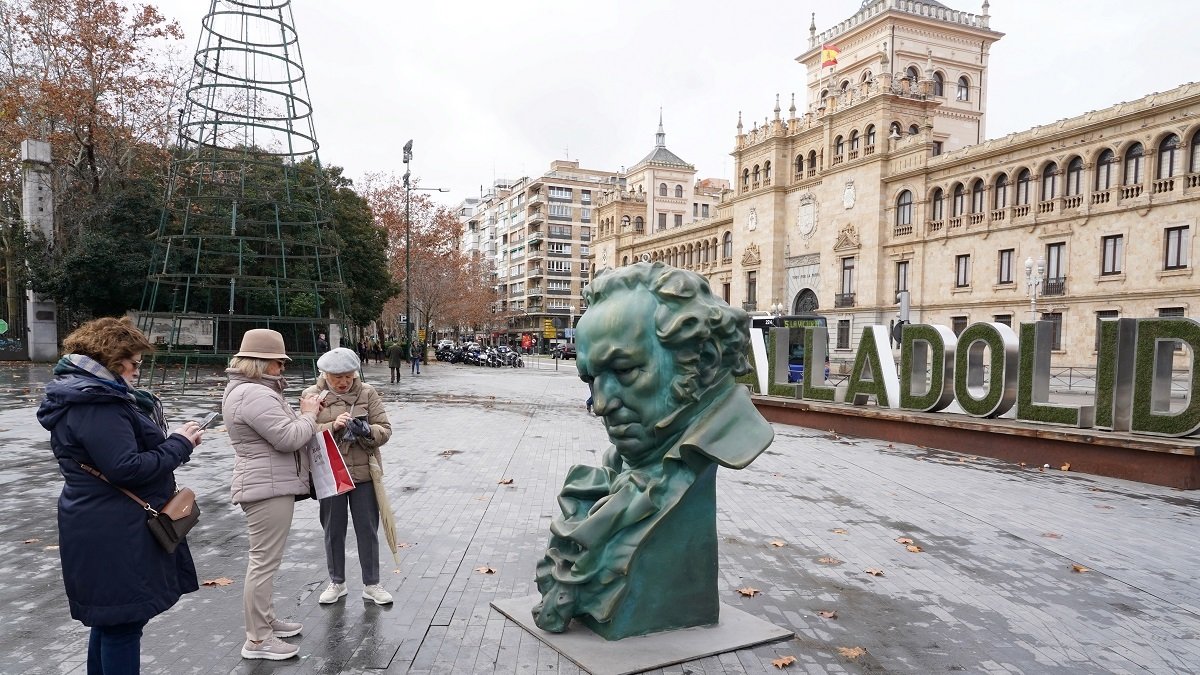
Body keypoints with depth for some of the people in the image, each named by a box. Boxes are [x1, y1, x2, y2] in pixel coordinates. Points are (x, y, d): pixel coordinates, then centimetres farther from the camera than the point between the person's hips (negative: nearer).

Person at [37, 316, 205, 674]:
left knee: (110, 618, 21)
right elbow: (126, 468, -25)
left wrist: (173, 441, 3)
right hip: (115, 535, -11)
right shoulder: (97, 404, -20)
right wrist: (179, 445, -15)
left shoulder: (88, 394, 13)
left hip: (108, 530, 11)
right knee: (123, 621, -1)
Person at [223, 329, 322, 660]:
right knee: (264, 562, -4)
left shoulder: (247, 389, 14)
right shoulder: (254, 395, -22)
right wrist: (310, 414, -9)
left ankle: (266, 620, 33)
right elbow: (288, 438, -25)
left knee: (265, 559, 20)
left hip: (268, 484, 12)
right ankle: (257, 640, 4)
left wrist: (301, 412, 4)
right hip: (269, 487, -12)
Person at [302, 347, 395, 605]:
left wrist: (366, 431, -24)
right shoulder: (312, 396, -2)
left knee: (367, 529, 9)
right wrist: (333, 426, -26)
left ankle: (371, 584, 23)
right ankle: (337, 582, 31)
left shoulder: (367, 393, -1)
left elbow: (385, 430, -3)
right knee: (333, 530, 13)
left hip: (364, 473, 0)